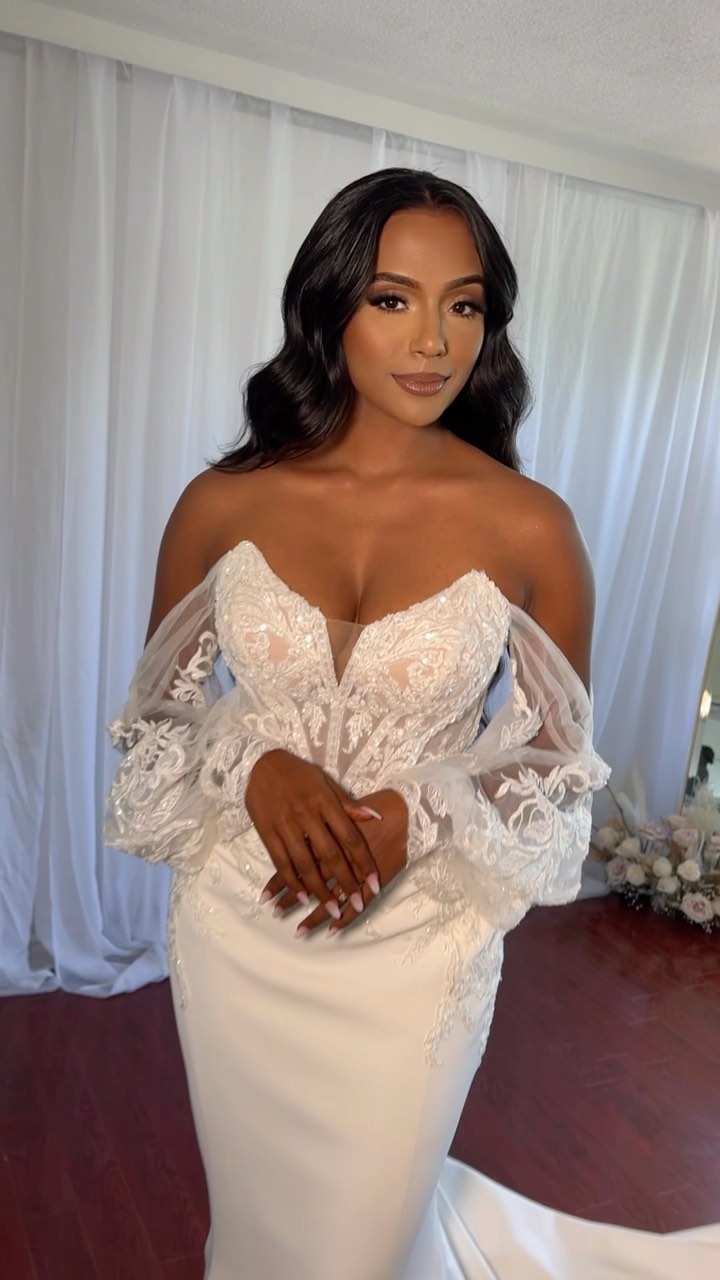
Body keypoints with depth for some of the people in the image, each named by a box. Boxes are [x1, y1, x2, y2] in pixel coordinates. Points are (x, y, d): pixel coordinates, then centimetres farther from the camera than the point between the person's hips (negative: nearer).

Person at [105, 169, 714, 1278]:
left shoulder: (530, 528, -12)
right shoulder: (223, 505, -8)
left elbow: (559, 759, -2)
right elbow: (157, 708, 3)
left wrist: (412, 813, -20)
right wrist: (258, 767, -18)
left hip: (417, 943, -1)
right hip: (237, 930, 2)